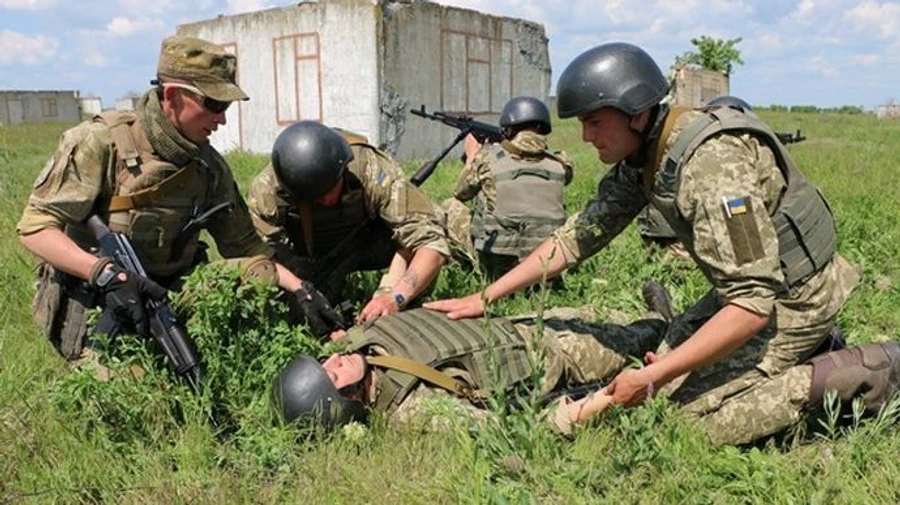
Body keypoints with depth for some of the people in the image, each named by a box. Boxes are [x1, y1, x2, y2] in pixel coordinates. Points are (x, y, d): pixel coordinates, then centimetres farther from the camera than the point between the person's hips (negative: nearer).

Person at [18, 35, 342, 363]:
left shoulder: (209, 167, 2)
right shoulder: (102, 142, -15)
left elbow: (243, 245, 5)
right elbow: (35, 227, -16)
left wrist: (300, 289, -7)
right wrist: (107, 274, -30)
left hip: (166, 306, 5)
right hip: (93, 311, -5)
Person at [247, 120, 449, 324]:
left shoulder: (374, 171, -37)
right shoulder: (264, 193, -31)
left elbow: (431, 240, -39)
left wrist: (395, 297, -53)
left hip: (367, 244, -1)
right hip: (305, 257, 2)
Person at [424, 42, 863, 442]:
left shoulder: (714, 164, -32)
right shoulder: (637, 159, -4)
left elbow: (752, 304, -34)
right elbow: (579, 235, 1)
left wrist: (650, 379, -32)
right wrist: (484, 297, -2)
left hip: (795, 296, -8)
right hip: (754, 281, 8)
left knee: (697, 407, -13)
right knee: (673, 374, 9)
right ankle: (816, 348, 18)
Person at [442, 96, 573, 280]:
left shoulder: (488, 157, -6)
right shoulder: (559, 165, 0)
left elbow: (461, 193, 13)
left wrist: (471, 156, 30)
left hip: (498, 266, -3)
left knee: (449, 207, 16)